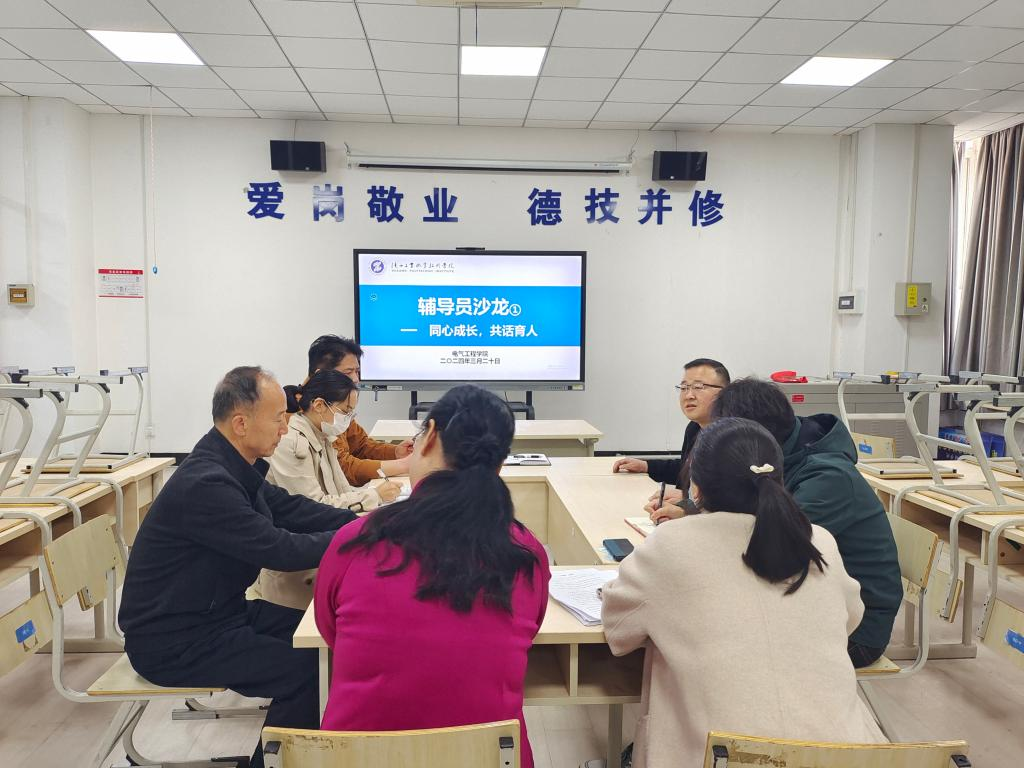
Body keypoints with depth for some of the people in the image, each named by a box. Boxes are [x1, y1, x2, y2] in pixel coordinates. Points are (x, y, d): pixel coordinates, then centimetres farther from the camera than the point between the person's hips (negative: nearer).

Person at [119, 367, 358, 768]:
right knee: (305, 668, -19)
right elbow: (281, 550, -29)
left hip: (217, 612, 9)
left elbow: (290, 509, 6)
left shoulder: (234, 465, 1)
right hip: (175, 641, -9)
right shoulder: (206, 483, -28)